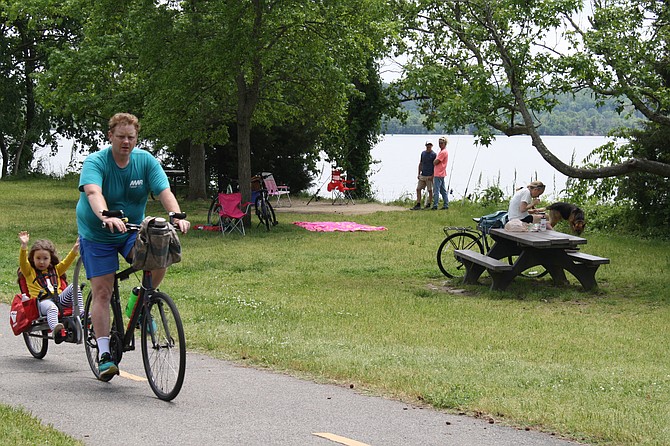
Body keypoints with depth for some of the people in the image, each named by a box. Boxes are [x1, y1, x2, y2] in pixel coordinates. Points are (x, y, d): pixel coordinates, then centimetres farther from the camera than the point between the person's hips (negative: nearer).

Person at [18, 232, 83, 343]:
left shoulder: (55, 270, 25)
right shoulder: (30, 271, 13)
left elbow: (66, 262, 18)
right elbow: (23, 262, -4)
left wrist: (75, 248, 3)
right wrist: (24, 246, -21)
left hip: (59, 299, 4)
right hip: (42, 301, -4)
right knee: (51, 308, -39)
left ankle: (80, 312, -23)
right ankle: (55, 329, -64)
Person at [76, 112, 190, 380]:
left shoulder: (146, 161, -7)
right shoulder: (95, 162, -18)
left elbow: (164, 192, -18)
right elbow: (93, 192, -37)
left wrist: (177, 216, -38)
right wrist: (106, 217, -57)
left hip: (132, 232, 3)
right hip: (97, 235, -2)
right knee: (102, 292, -9)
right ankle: (104, 354, -3)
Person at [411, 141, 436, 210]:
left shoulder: (434, 154, -6)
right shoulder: (423, 153, 11)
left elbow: (436, 166, -8)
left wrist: (432, 176, -14)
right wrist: (418, 173, 12)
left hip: (429, 176, -6)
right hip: (422, 175, 6)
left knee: (430, 190, 2)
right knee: (418, 189, 2)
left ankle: (428, 205, 10)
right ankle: (418, 205, 5)